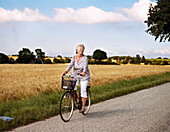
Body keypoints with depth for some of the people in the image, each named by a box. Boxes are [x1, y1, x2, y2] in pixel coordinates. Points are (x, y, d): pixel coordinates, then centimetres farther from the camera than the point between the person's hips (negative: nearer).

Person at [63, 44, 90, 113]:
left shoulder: (85, 58, -13)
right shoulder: (74, 57, -2)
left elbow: (85, 66, -28)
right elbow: (71, 65, -15)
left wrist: (84, 72, -48)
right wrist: (66, 71, -32)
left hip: (84, 76, -3)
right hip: (75, 75, 3)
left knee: (83, 90, -11)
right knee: (73, 87, -19)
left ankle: (83, 107, -5)